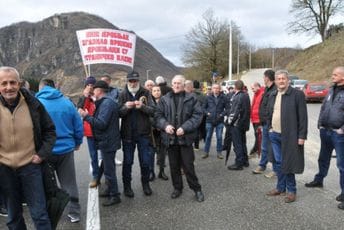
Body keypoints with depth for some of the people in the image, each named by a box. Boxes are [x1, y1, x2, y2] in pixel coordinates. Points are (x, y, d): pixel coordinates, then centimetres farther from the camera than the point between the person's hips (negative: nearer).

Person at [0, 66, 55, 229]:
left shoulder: (33, 104, -8)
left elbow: (49, 130, 2)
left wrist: (42, 154, -7)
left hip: (30, 165, -1)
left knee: (39, 213, 4)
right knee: (13, 215, 18)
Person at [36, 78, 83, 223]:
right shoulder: (66, 102, -2)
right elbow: (78, 126, 1)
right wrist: (77, 143, 16)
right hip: (66, 149, 1)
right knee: (69, 183, 12)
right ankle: (74, 213, 19)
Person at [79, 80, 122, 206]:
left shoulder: (107, 103, -20)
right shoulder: (104, 102, 13)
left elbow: (101, 124, -26)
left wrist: (86, 116, -19)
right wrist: (88, 115, 8)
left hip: (108, 142, -10)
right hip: (106, 141, 10)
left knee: (109, 169, -2)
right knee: (108, 167, 20)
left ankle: (115, 195, 8)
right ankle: (110, 190, 34)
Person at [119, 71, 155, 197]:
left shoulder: (146, 93, -1)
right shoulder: (123, 95, 1)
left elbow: (153, 110, -7)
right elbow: (119, 113, -3)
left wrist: (142, 106, -26)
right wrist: (126, 107, -23)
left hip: (143, 132, 0)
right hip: (127, 133, 0)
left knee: (145, 161, 10)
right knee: (127, 161, 11)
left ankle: (145, 183, 29)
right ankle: (127, 186, 25)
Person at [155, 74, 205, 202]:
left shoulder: (191, 99, 0)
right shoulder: (164, 99, 7)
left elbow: (197, 115, -6)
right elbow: (158, 115, 7)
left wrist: (185, 128, -16)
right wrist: (165, 125, -13)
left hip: (185, 137, -3)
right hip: (170, 137, 3)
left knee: (188, 165, 2)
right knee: (174, 165, 13)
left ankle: (196, 189, 21)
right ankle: (177, 188, 31)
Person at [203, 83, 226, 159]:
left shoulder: (223, 98, 0)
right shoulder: (208, 97, 2)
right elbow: (204, 107, 8)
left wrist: (222, 114, -10)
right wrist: (207, 113, -7)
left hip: (220, 121, 0)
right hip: (209, 121, 1)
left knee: (219, 137, 4)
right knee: (208, 137, 7)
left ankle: (219, 152, 17)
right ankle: (206, 152, 18)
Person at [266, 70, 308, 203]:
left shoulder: (297, 94, -8)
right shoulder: (273, 95, 12)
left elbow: (303, 116, -11)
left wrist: (302, 136, -14)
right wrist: (270, 128, 12)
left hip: (290, 136, -6)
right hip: (274, 135, 6)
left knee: (288, 163, 1)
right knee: (278, 163, 13)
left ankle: (291, 190, 15)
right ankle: (281, 188, 27)